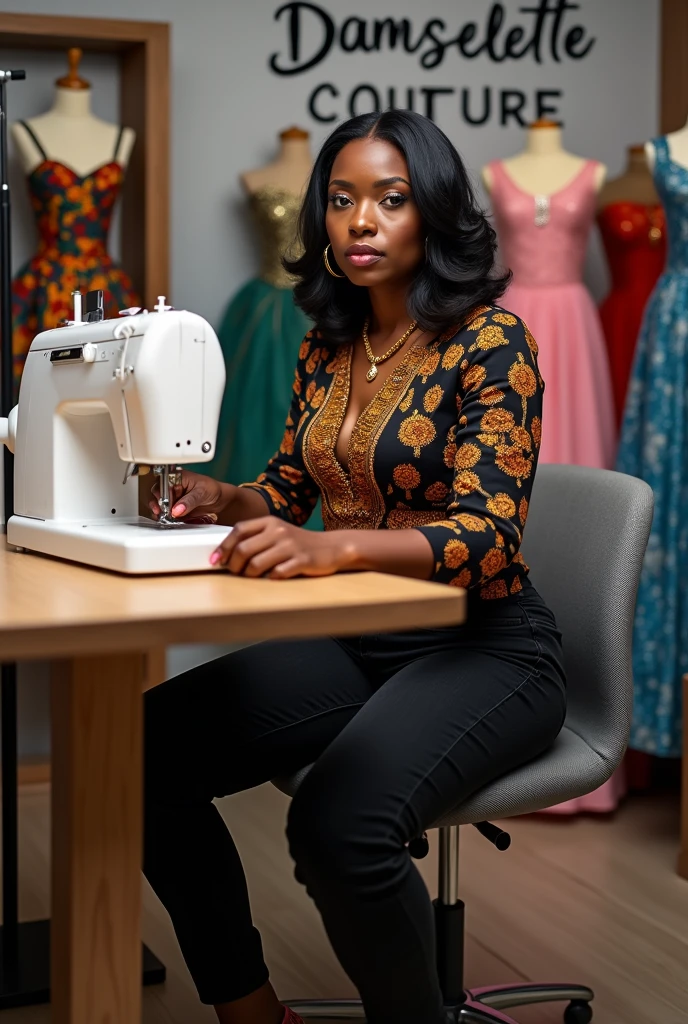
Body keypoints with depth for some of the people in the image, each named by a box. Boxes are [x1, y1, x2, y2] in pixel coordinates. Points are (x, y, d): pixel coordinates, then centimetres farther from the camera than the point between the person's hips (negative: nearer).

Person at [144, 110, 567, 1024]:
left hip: (481, 648, -6)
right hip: (353, 640, 7)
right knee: (147, 748, -15)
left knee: (340, 823, -34)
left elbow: (486, 535, -22)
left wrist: (330, 546, -38)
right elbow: (293, 487, 20)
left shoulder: (489, 339, -12)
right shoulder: (326, 345, 8)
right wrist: (225, 500, -4)